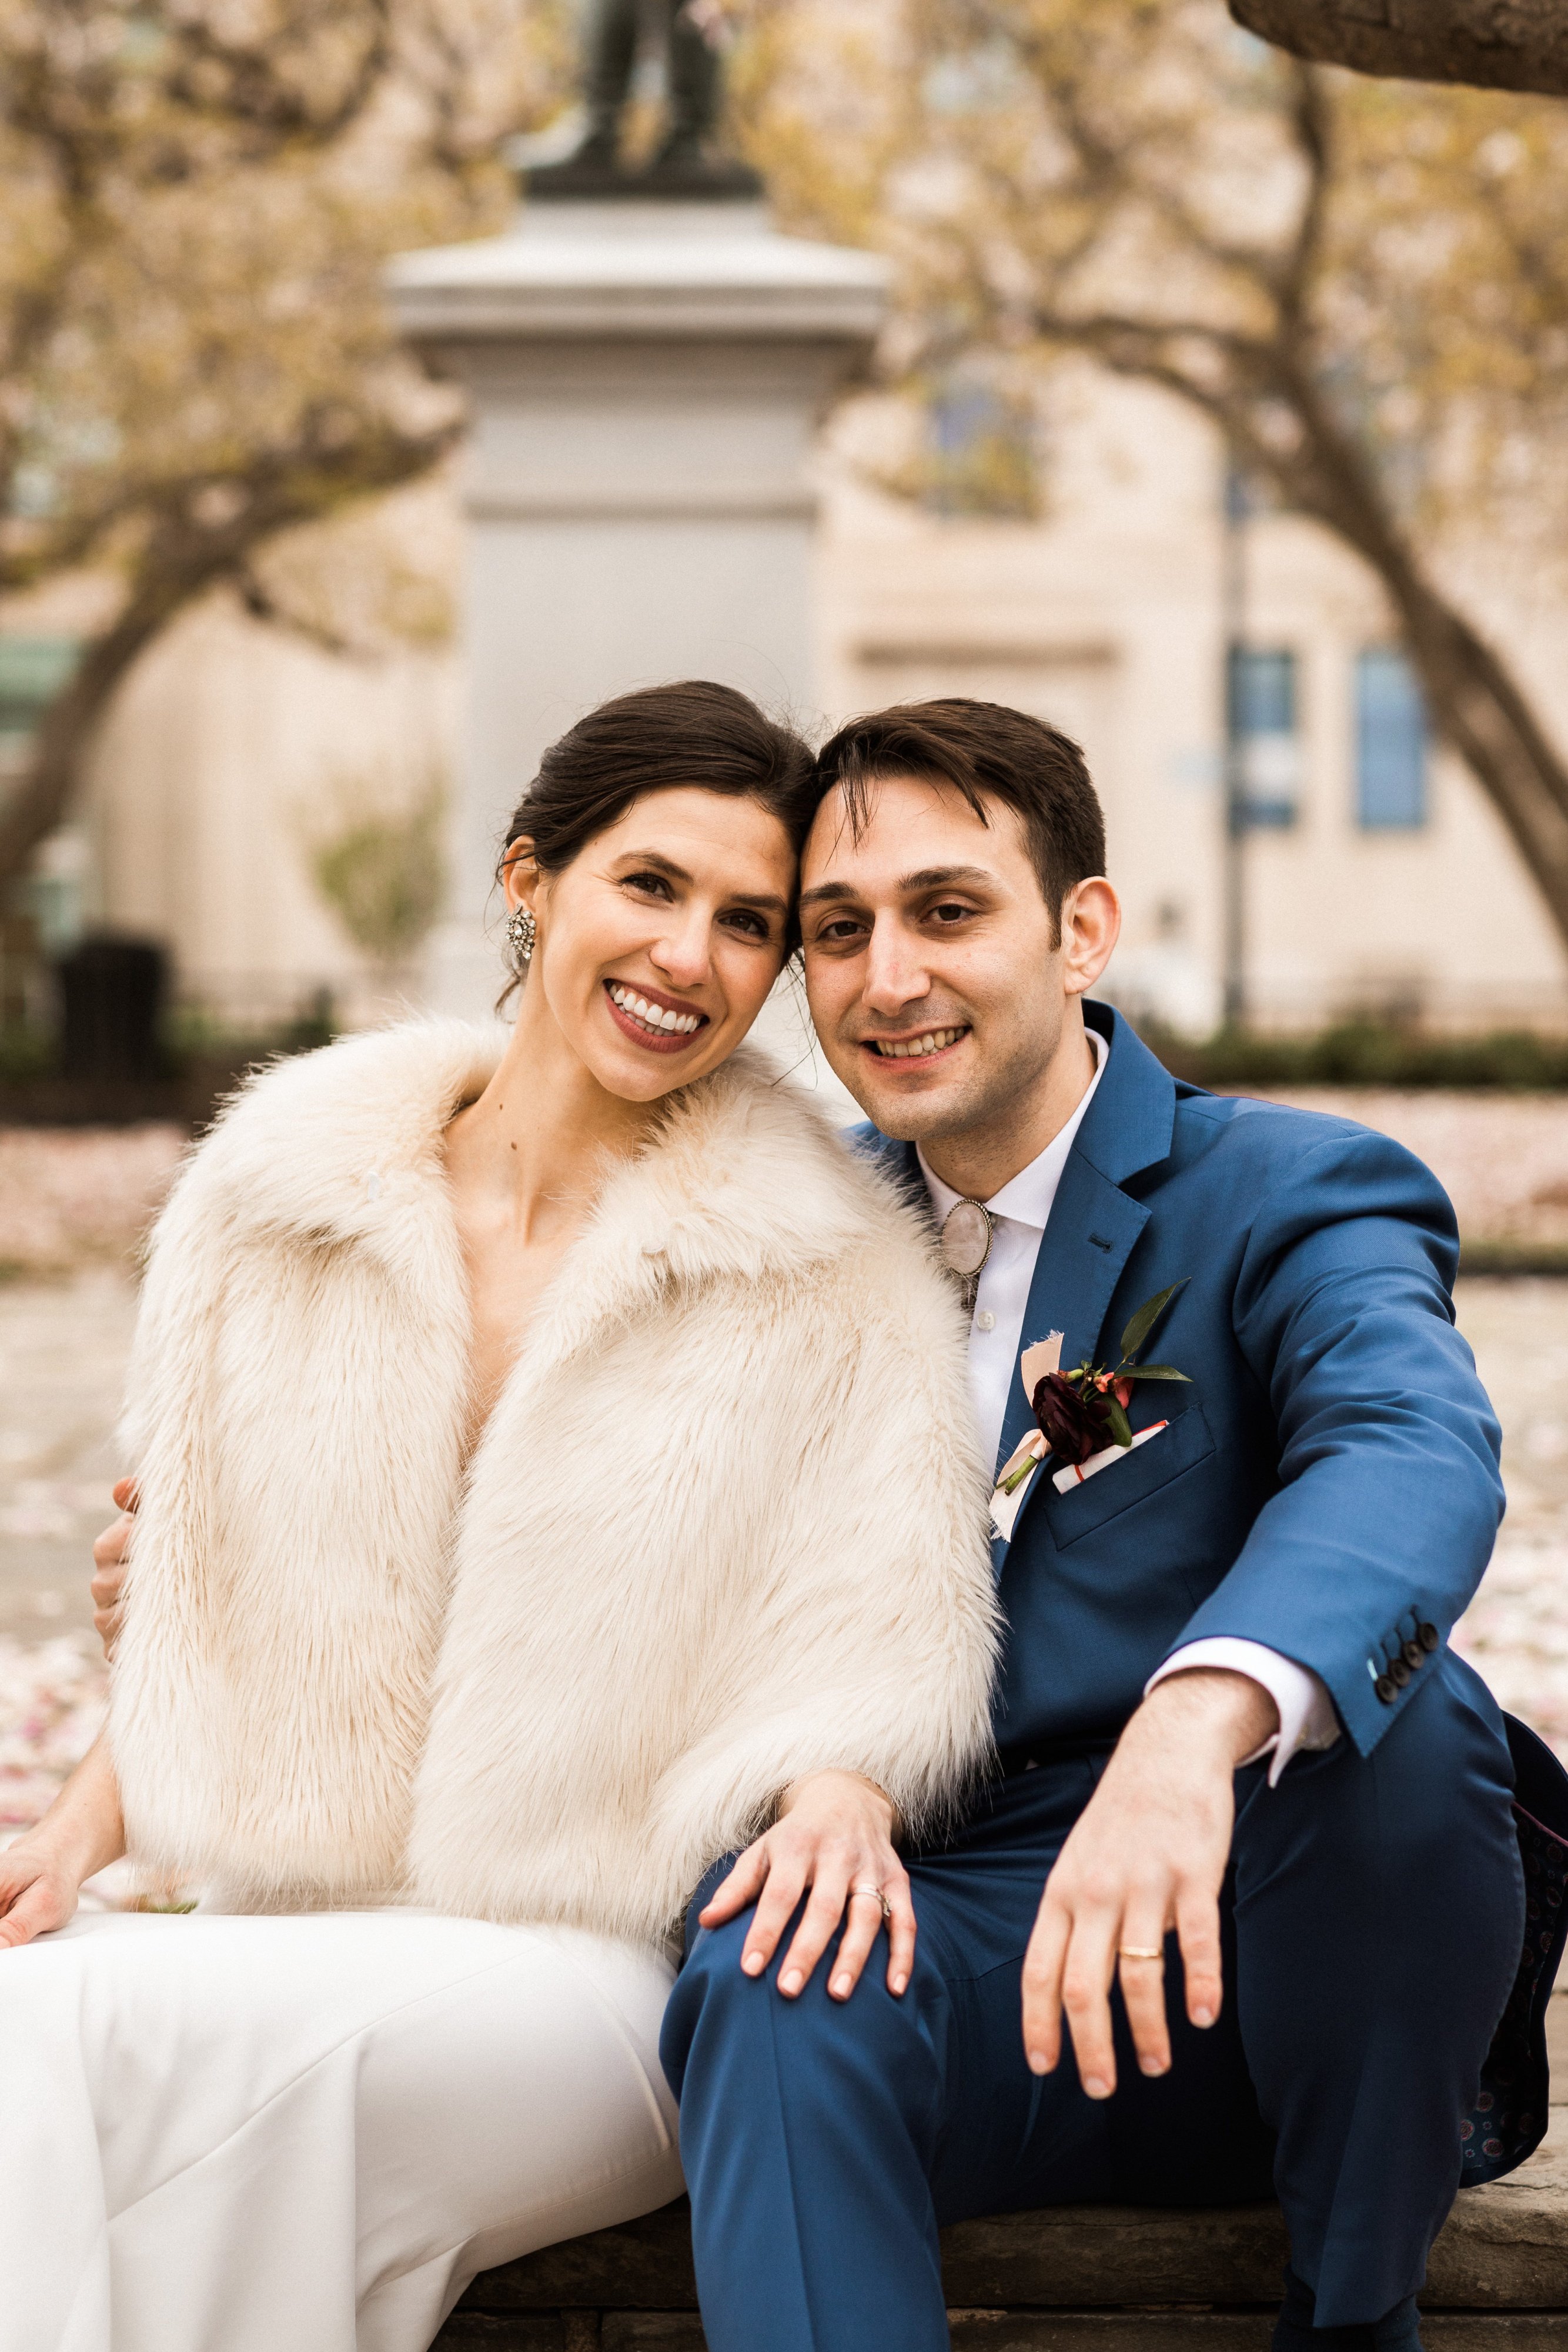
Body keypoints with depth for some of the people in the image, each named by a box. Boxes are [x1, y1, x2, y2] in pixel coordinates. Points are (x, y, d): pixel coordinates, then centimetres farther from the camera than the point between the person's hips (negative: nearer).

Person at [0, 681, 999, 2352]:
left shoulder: (834, 1275, -1)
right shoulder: (274, 1197, 7)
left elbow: (868, 1662, -3)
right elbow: (204, 1617, 14)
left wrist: (835, 1795, -25)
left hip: (607, 1980, -2)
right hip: (292, 1939, 3)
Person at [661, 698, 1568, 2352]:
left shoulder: (1293, 1196, -4)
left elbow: (1411, 1452, -25)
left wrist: (1196, 1726, -47)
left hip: (1264, 1963, -1)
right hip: (970, 1939, 2)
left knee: (1389, 1719, -32)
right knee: (769, 1997, -29)